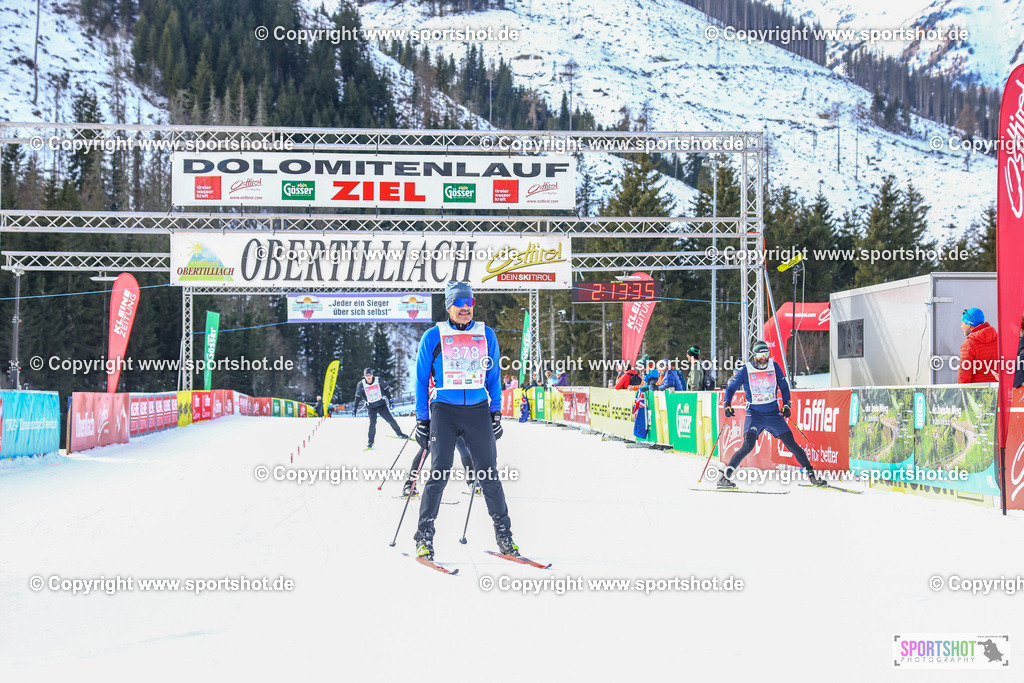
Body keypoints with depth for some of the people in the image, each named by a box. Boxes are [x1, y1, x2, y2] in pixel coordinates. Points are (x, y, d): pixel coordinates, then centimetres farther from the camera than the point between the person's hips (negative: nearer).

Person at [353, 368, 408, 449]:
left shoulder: (379, 381, -6)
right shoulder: (361, 385, -7)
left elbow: (386, 390, 7)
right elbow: (358, 397, 3)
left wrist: (390, 400, 8)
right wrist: (355, 408, 3)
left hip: (382, 405, 1)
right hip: (371, 407, -1)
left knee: (391, 419, 1)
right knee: (373, 423, -16)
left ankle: (399, 433, 22)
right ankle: (370, 442, -6)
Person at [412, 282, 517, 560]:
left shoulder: (486, 335, 10)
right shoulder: (433, 337, 2)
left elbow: (494, 377, 17)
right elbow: (422, 380, 6)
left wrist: (496, 412, 10)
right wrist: (422, 420, 3)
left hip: (478, 411, 2)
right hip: (444, 412, -2)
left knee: (489, 474, -1)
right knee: (439, 473, -9)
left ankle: (504, 536, 7)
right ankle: (424, 538, -1)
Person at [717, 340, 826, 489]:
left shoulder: (774, 366, 2)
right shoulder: (745, 371, -5)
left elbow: (784, 387, 15)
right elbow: (730, 388, 2)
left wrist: (786, 404, 6)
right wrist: (727, 406, -13)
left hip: (773, 414, 3)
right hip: (754, 414, -3)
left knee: (791, 444, 1)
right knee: (748, 446, -20)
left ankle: (811, 474, 13)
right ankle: (725, 477, -13)